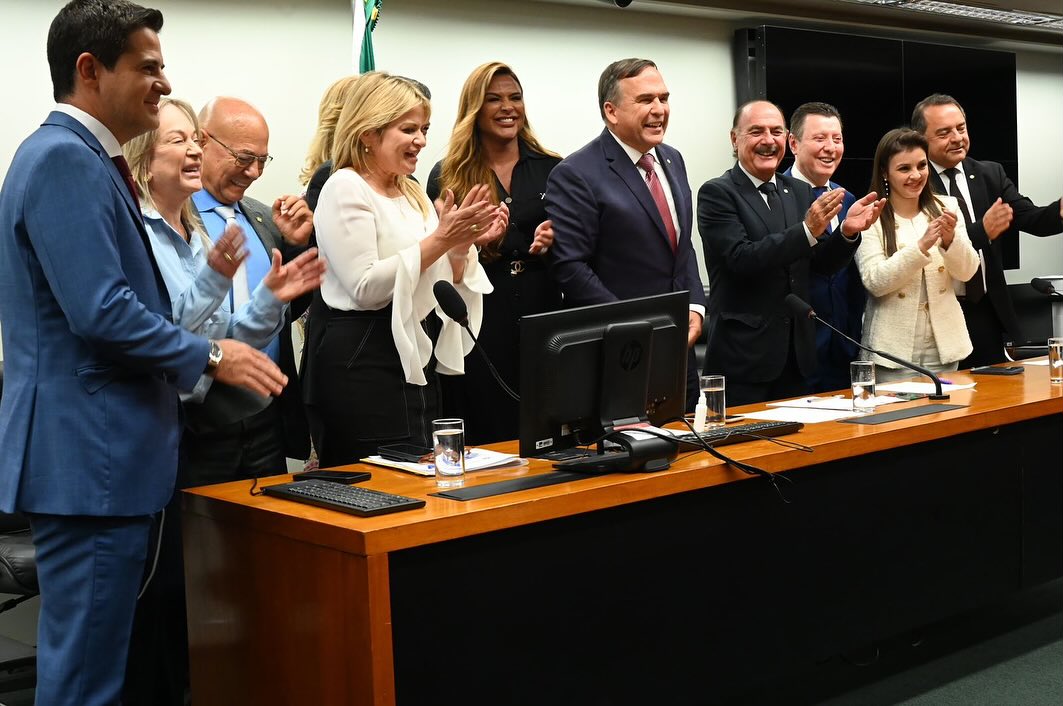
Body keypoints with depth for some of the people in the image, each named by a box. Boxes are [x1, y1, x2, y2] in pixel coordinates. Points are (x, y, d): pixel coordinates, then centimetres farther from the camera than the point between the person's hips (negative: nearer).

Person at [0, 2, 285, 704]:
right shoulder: (64, 159, -15)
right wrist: (208, 356, -11)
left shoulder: (83, 159, 17)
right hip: (88, 458, -11)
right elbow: (101, 312, -23)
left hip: (102, 455, 11)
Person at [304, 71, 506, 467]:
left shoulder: (412, 193, 15)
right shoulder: (345, 189, -9)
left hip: (413, 359, 8)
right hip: (359, 364, -8)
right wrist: (440, 239, -19)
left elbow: (443, 285, 16)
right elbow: (365, 288, -19)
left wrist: (466, 244, -2)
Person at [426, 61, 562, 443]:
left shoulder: (551, 169, 8)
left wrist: (553, 241, -10)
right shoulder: (448, 175, 4)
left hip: (541, 313, 2)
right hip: (477, 322, -1)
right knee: (484, 437, 4)